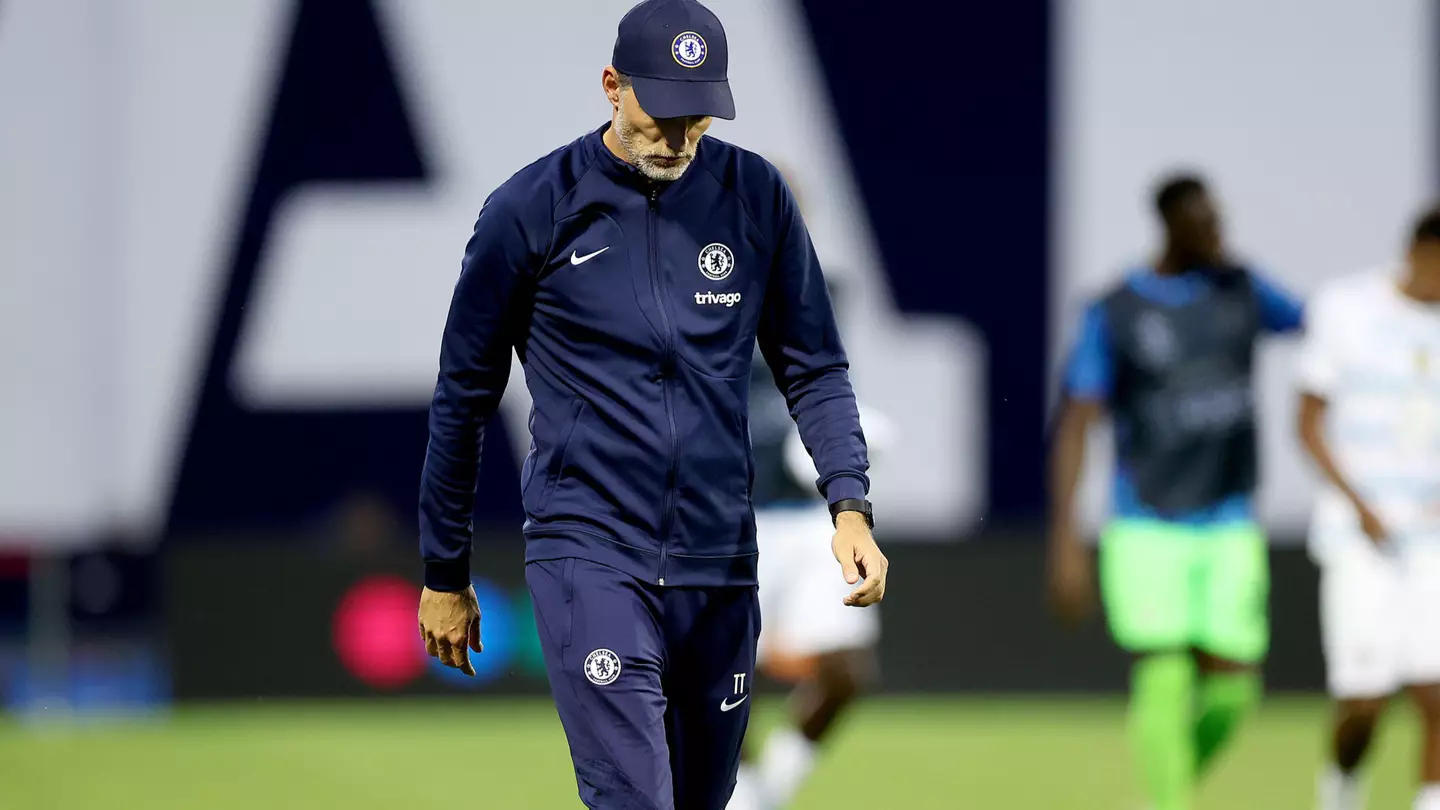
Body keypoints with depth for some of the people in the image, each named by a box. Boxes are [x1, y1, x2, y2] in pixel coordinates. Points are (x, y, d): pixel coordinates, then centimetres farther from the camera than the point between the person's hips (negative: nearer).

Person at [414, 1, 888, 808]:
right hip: (590, 556, -4)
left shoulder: (757, 197, 3)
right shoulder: (530, 210, -4)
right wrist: (445, 576, 8)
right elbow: (464, 400, 4)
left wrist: (851, 506, -8)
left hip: (721, 566, 4)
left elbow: (815, 368, 8)